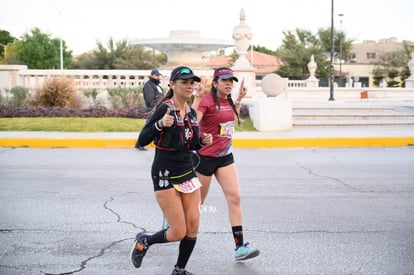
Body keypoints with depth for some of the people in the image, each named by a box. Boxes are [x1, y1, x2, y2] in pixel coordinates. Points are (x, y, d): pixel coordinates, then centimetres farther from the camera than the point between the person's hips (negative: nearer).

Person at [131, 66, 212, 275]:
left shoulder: (191, 112, 8)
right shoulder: (164, 109, -14)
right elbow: (142, 140, -17)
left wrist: (202, 142, -1)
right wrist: (160, 124, -32)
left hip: (187, 172, 7)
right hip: (165, 174, -7)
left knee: (193, 227, 2)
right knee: (179, 232, -6)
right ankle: (144, 241, 22)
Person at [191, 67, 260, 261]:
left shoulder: (228, 101, 7)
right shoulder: (206, 101, -16)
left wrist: (239, 99, 17)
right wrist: (197, 99, -36)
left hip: (225, 156, 7)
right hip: (206, 156, -6)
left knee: (234, 198, -5)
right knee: (196, 202, 8)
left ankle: (240, 247, -4)